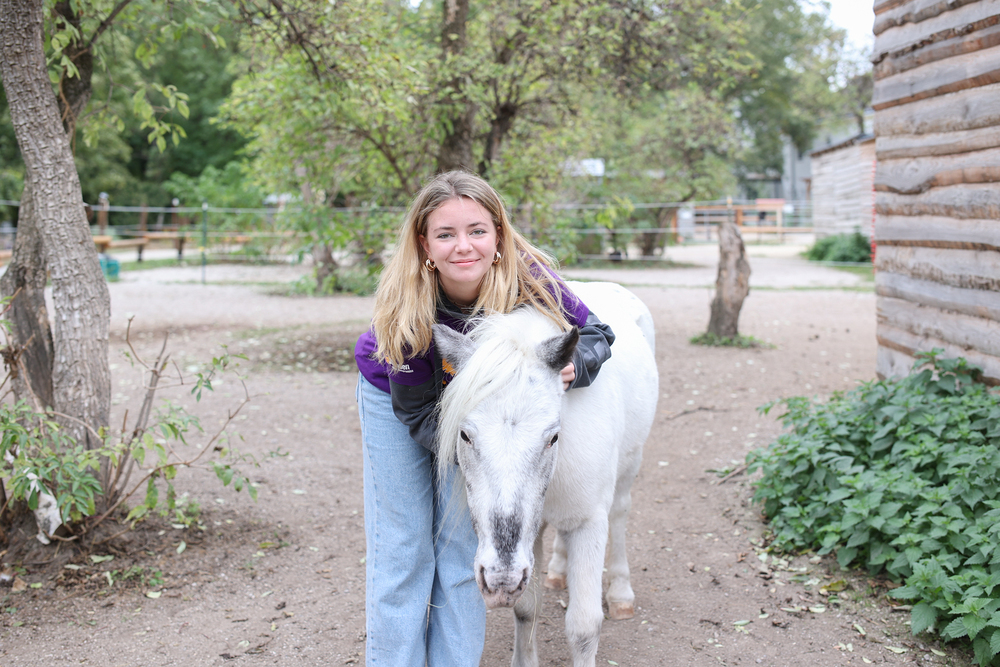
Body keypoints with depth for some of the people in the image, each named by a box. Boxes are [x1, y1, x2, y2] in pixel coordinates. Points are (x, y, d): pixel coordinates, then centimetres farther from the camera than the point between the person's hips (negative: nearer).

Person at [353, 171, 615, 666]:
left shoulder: (527, 280, -31)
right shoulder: (403, 306, -34)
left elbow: (596, 334, -17)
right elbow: (417, 411, -25)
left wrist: (573, 366, -39)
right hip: (393, 400, -2)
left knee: (462, 546, 3)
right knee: (402, 549, 1)